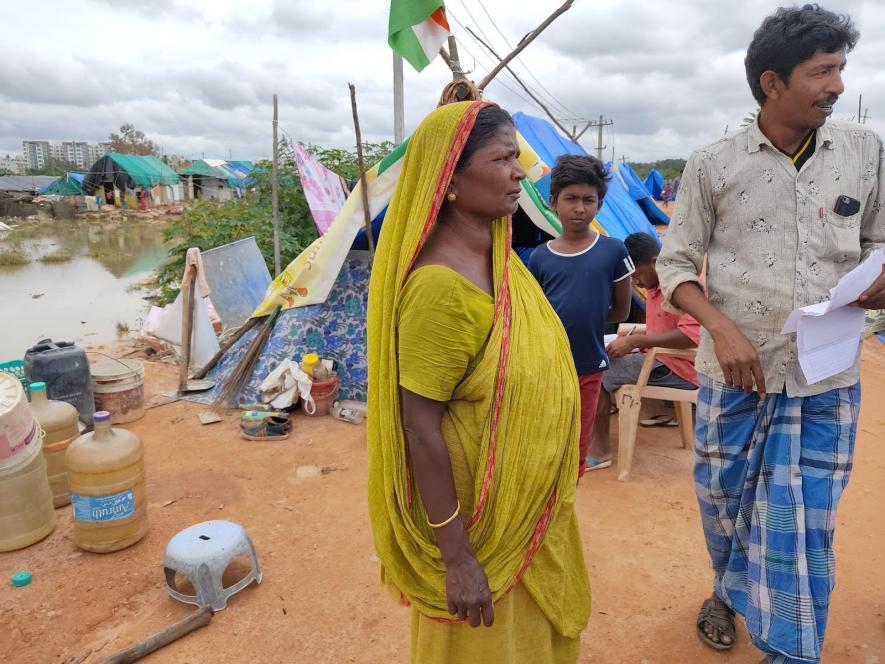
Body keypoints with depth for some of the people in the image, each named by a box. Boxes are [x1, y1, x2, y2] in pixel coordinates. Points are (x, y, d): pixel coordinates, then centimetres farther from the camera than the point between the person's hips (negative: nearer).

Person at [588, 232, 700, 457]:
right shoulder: (655, 286, 13)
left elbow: (692, 335, -29)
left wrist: (635, 341, -25)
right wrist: (635, 336, 5)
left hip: (680, 368, -10)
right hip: (661, 360, 10)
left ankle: (601, 448, -9)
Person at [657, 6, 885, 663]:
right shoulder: (714, 163, -5)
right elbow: (676, 263, -2)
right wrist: (723, 328, -16)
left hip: (826, 383, 1)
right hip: (733, 375, -1)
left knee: (803, 529, 6)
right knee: (722, 501, 17)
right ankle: (727, 591, 48)